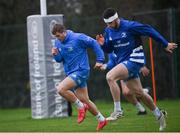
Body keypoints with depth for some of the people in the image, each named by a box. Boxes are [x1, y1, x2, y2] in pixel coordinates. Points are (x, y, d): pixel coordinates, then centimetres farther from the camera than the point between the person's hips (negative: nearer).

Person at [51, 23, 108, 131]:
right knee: (85, 101, 9)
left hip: (81, 71, -8)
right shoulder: (58, 43, 7)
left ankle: (81, 106, -7)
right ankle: (102, 120, 24)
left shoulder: (78, 38, -14)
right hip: (72, 73, 8)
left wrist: (100, 60, -11)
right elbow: (60, 59, 15)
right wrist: (56, 54, -8)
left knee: (61, 89, -23)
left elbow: (94, 44, -9)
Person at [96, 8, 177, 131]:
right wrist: (103, 44, -9)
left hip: (134, 60, -8)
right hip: (123, 62, 8)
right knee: (139, 93, 12)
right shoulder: (108, 31, 5)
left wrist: (165, 44, -2)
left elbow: (149, 30, -8)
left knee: (110, 77, -27)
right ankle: (159, 115, 30)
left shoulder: (129, 26, -16)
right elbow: (109, 49, 15)